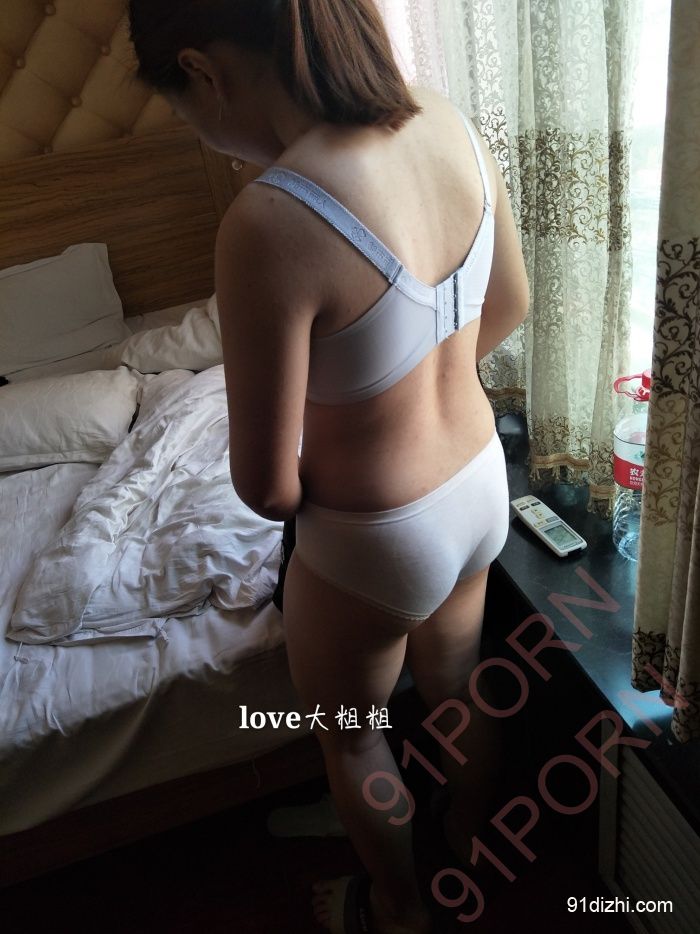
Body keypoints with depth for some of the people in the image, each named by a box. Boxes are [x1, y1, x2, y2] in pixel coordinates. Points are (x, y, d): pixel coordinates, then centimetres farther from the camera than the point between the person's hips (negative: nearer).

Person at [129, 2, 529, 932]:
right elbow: (510, 306, 4)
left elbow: (264, 484, -24)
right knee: (455, 682, 32)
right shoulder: (452, 122, -9)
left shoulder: (269, 224, -32)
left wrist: (295, 492, -1)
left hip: (374, 539, -7)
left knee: (349, 731, 25)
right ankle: (469, 845, 63)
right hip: (482, 481, 7)